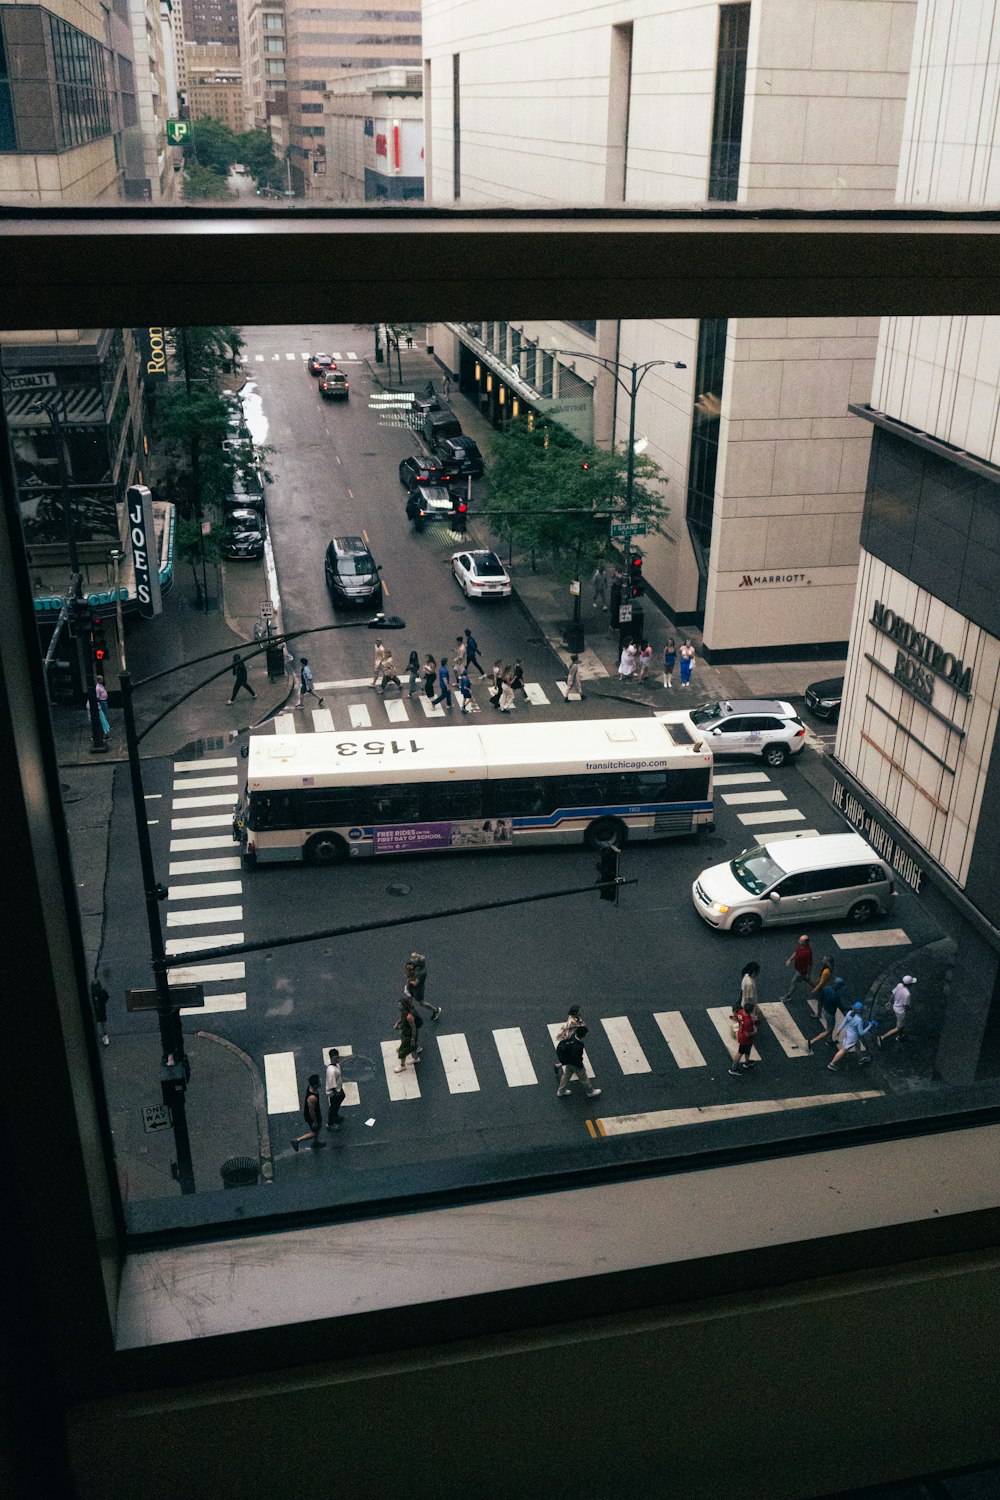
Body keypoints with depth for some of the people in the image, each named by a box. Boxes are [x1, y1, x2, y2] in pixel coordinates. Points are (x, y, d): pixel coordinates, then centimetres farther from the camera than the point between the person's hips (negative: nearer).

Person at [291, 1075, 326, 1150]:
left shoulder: (311, 1088, -15)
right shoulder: (312, 1098, -43)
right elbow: (311, 1111, -29)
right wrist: (314, 1121, -15)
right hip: (311, 1116, -8)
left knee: (318, 1126, 30)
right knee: (314, 1133, 15)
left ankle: (315, 1142, 54)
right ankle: (297, 1140, 22)